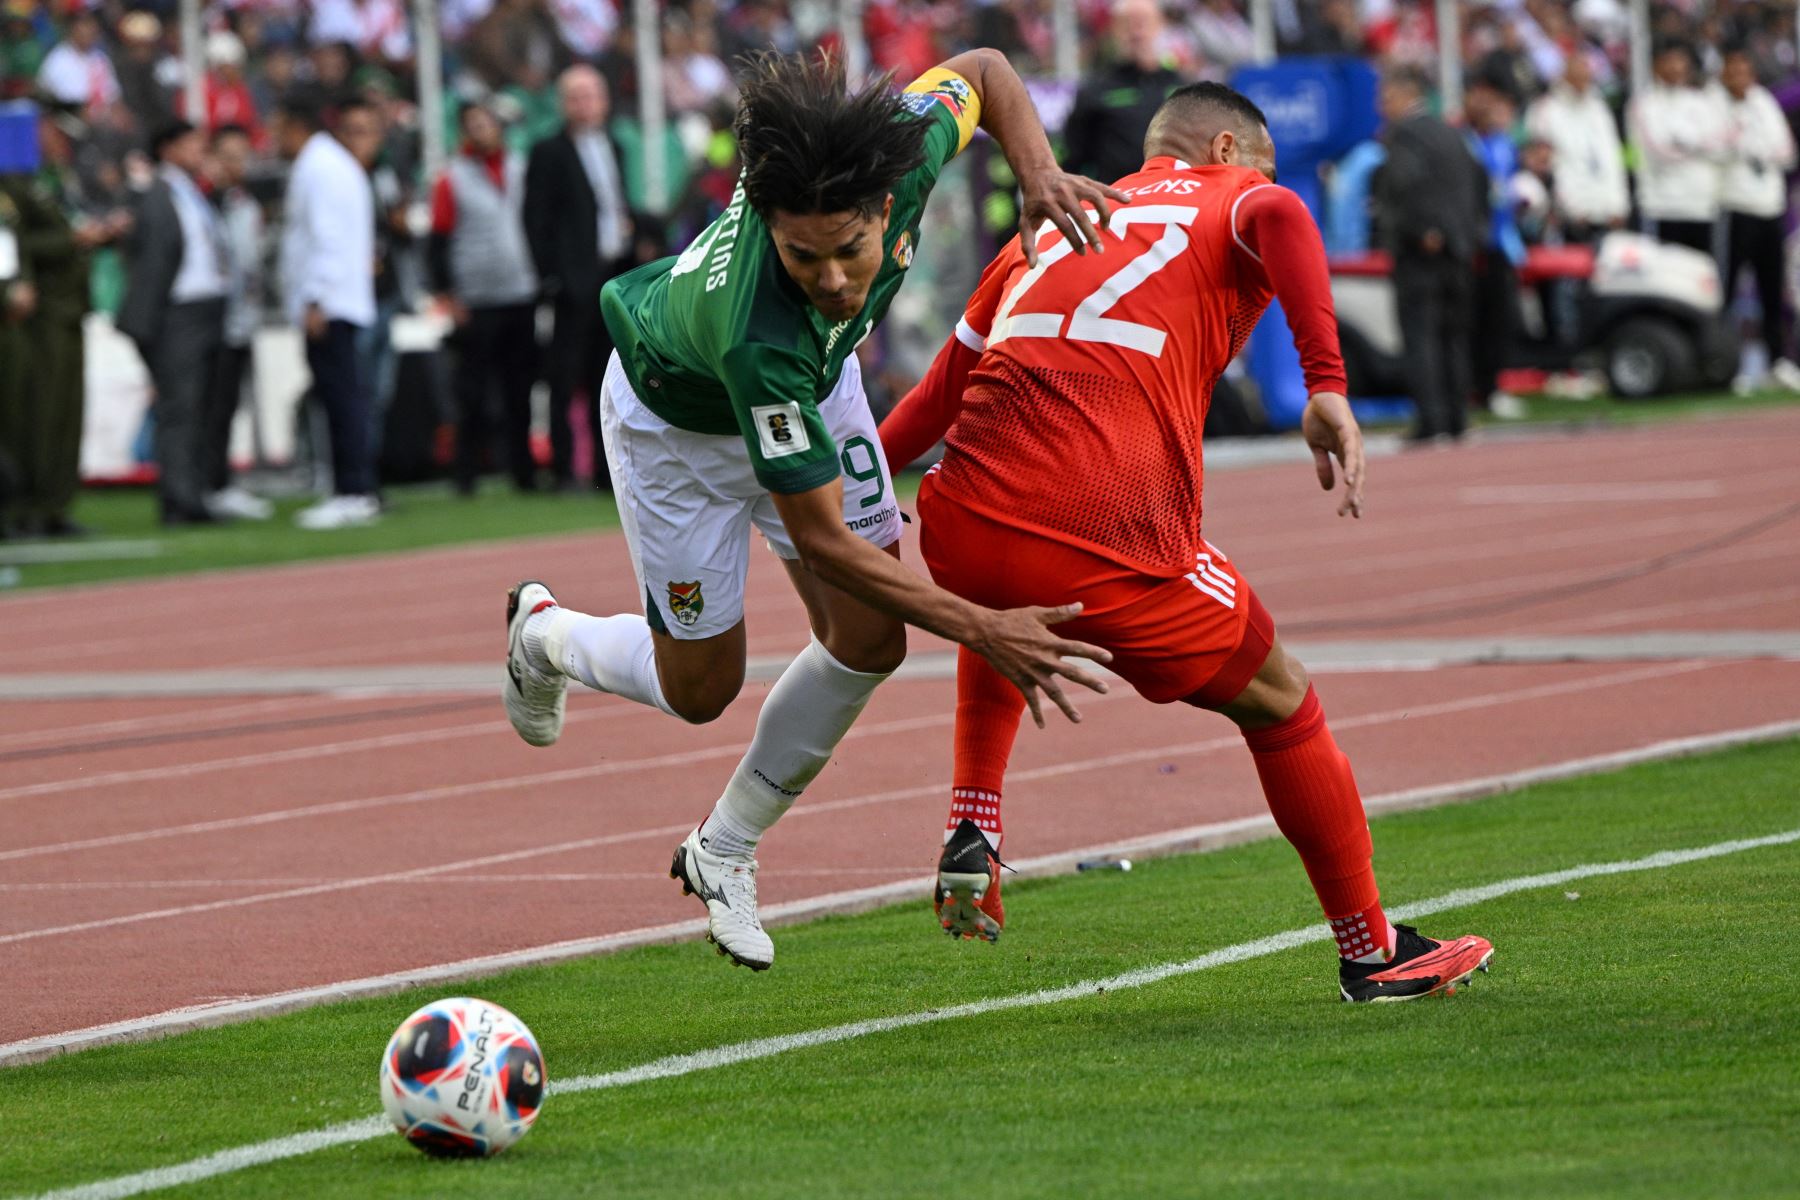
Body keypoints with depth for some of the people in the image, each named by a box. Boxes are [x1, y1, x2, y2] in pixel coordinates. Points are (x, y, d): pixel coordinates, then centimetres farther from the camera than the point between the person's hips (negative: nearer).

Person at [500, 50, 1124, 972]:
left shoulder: (902, 143, -36)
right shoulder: (758, 332, -48)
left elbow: (982, 71, -11)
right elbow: (820, 538, -39)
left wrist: (1038, 174, -28)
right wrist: (978, 629, -43)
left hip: (811, 382, 5)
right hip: (678, 419, -5)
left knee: (868, 639, -2)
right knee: (700, 687, 7)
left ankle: (723, 852, 20)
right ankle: (543, 636, 41)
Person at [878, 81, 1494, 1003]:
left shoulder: (1051, 228, 29)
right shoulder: (1228, 197, 13)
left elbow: (940, 394, 30)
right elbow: (1277, 218, -14)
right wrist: (1327, 386, -23)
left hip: (958, 535, 5)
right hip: (1105, 547, -5)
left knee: (999, 609, 42)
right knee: (1280, 704, 17)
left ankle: (971, 835, 25)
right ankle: (1371, 952, 24)